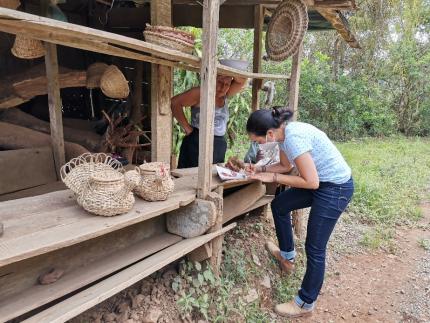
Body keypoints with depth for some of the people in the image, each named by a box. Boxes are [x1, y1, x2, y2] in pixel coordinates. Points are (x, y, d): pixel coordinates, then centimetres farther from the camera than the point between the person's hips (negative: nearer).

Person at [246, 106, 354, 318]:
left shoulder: (294, 138, -29)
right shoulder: (284, 133, -1)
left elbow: (311, 182, -26)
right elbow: (286, 165, 15)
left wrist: (273, 178, -20)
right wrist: (261, 169, 0)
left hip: (336, 188, -10)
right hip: (321, 182, 10)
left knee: (315, 249, 0)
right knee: (279, 205, 19)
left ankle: (305, 304, 19)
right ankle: (287, 257, 37)